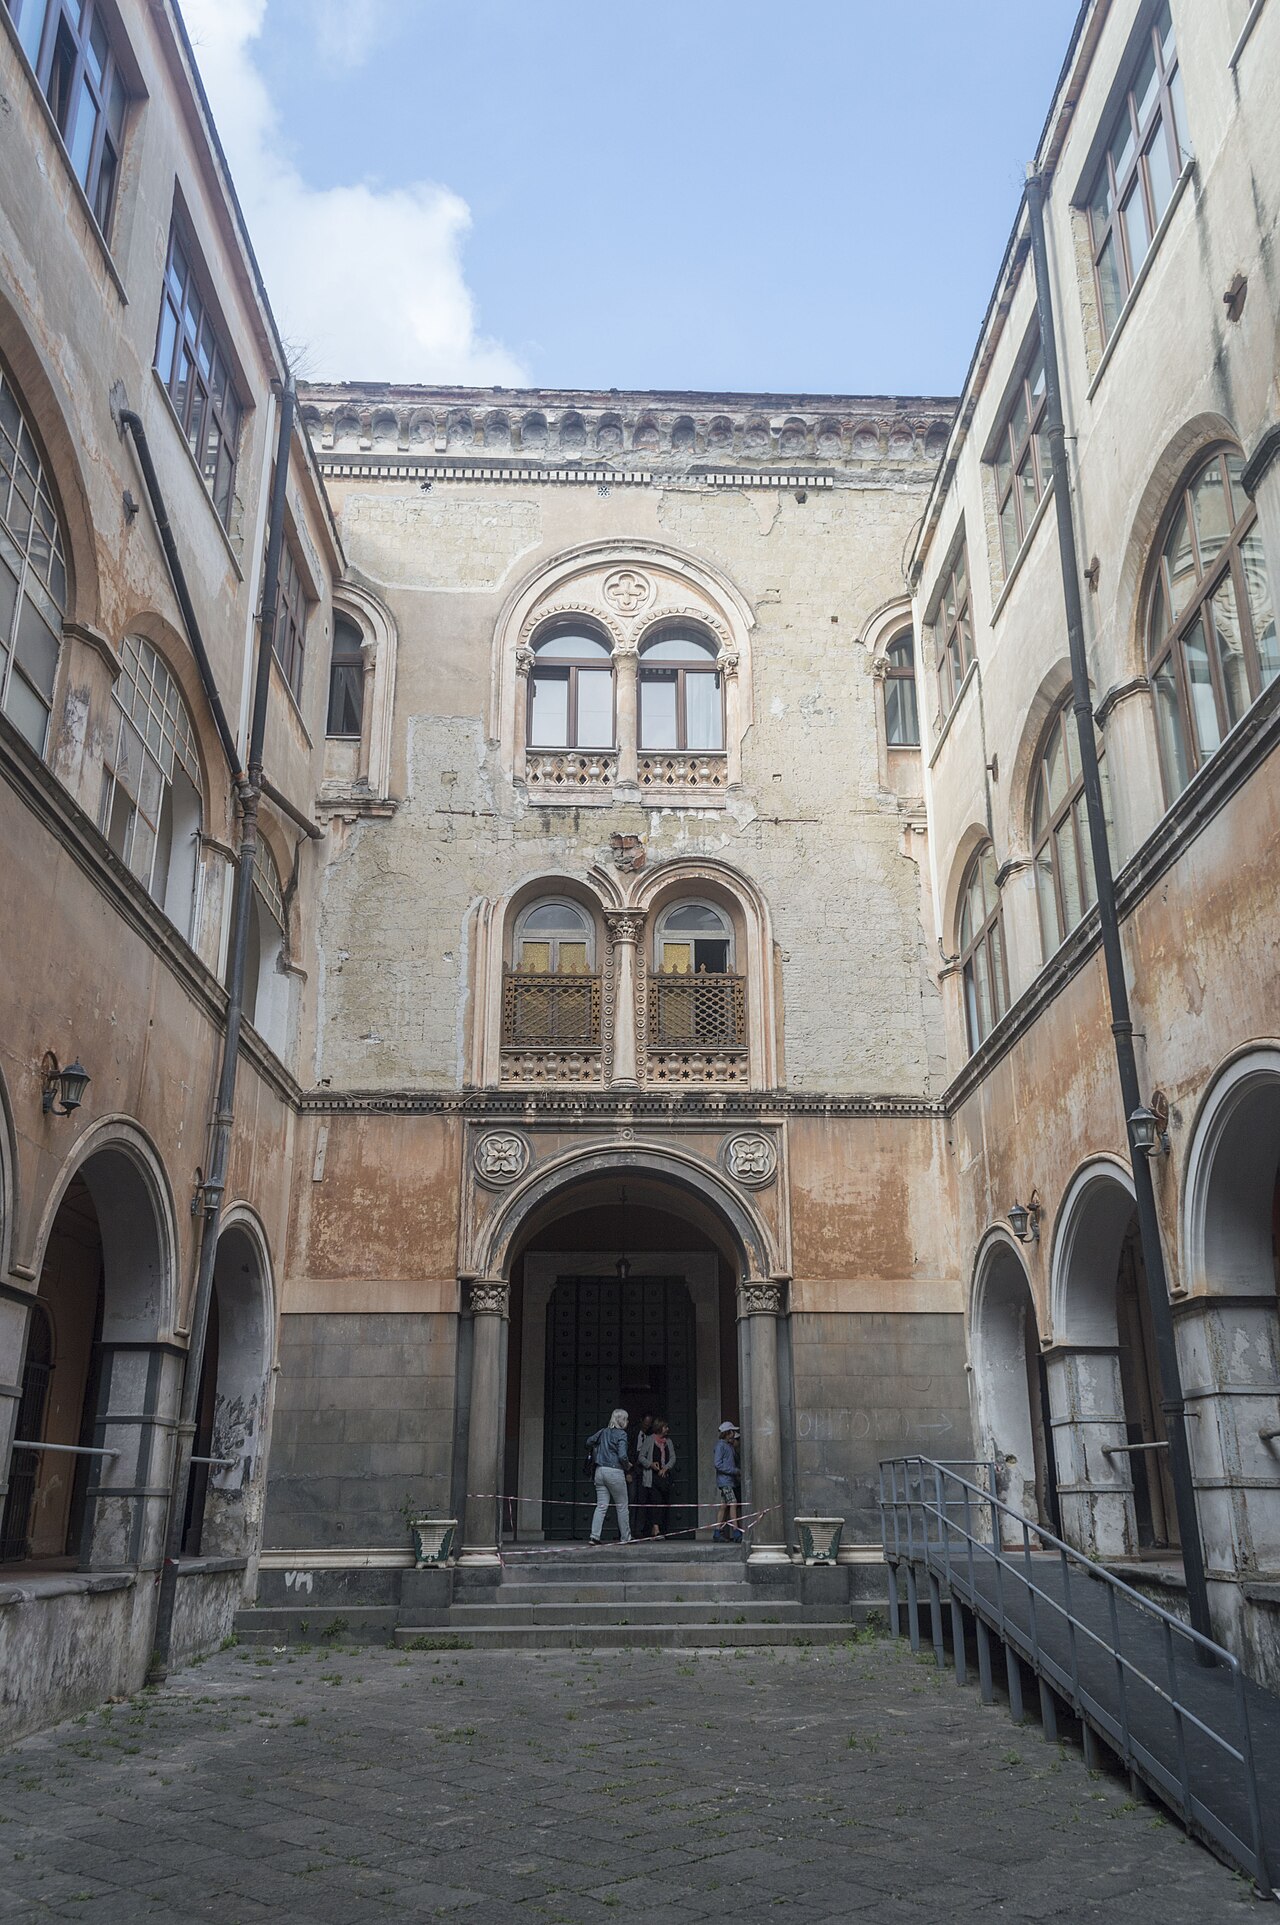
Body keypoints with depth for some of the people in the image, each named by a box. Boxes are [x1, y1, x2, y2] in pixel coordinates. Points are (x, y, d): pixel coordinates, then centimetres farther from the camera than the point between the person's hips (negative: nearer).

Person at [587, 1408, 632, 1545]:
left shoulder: (603, 1432, 11)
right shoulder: (621, 1434, -8)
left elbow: (589, 1442, 21)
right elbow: (622, 1456, -17)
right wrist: (628, 1466, 0)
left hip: (600, 1471, 6)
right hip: (614, 1472, -6)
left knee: (601, 1506, 6)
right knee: (622, 1506, 8)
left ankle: (595, 1535, -7)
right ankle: (626, 1538, 14)